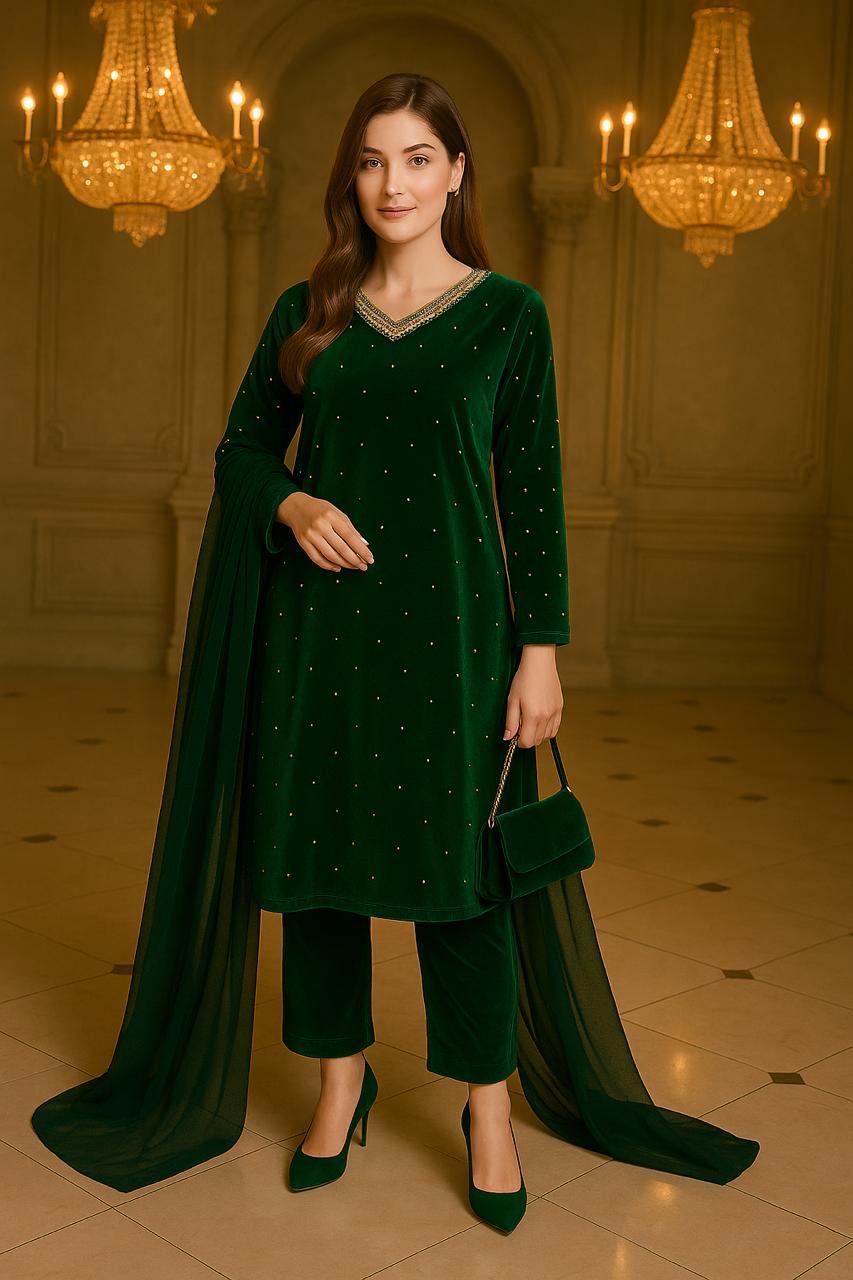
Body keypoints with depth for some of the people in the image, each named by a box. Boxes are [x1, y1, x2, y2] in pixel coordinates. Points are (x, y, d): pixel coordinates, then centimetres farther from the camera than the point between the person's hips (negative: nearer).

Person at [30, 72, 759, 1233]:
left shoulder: (508, 311, 1)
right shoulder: (306, 311, 8)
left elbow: (534, 488, -1)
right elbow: (242, 448, 13)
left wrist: (542, 648, -7)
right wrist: (290, 505, -9)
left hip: (447, 616, -2)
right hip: (319, 616, 3)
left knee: (455, 856, 1)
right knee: (315, 844, 8)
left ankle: (489, 1108, 18)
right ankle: (340, 1080, 27)